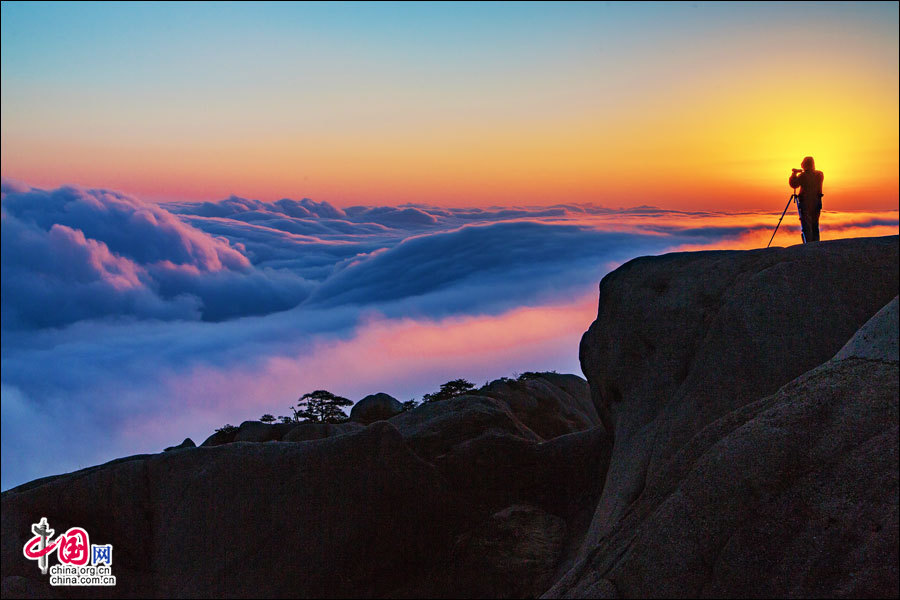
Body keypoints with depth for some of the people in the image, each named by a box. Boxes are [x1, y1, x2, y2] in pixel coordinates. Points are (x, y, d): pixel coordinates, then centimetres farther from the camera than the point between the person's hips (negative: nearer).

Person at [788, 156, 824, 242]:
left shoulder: (803, 176, -12)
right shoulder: (820, 175, 5)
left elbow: (793, 184, -7)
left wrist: (794, 174, 7)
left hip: (805, 203, -5)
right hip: (816, 203, 5)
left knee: (806, 226, -5)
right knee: (815, 225, 12)